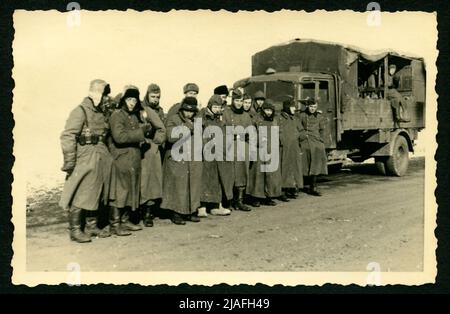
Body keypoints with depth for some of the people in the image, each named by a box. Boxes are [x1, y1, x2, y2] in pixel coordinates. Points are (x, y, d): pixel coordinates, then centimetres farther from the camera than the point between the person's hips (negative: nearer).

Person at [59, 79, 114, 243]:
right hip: (86, 160, -8)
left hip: (101, 160, 8)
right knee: (80, 196, -4)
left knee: (97, 194, 13)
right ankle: (75, 230, 5)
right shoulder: (81, 111, -11)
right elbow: (67, 137, -17)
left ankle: (91, 226, 25)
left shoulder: (101, 113, 14)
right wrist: (70, 162, -19)